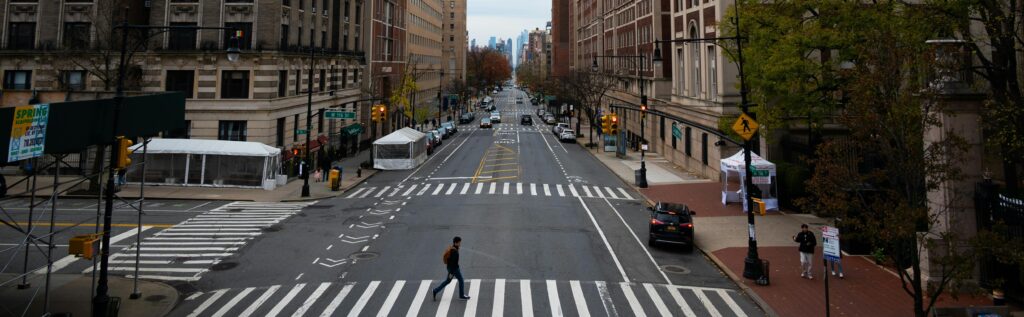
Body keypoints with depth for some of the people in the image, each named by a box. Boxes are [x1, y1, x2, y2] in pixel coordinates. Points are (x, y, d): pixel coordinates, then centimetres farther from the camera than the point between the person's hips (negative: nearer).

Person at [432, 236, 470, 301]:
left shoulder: (451, 248, 6)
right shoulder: (454, 251, -25)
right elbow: (453, 262, -25)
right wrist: (451, 273, -23)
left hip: (450, 267, 9)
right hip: (453, 268, -9)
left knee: (448, 281, 17)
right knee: (461, 280, 6)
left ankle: (435, 291, 18)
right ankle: (461, 296, 17)